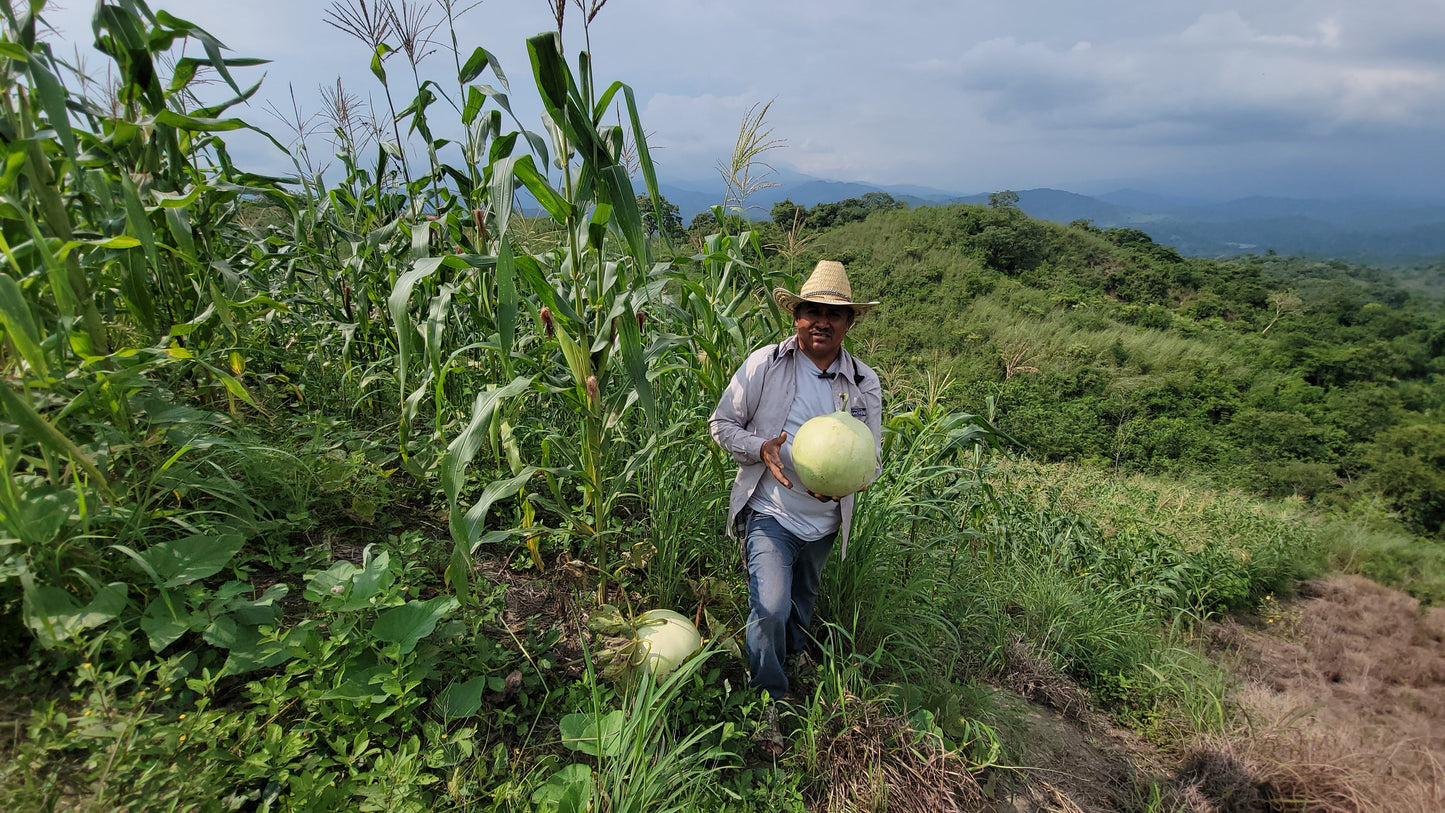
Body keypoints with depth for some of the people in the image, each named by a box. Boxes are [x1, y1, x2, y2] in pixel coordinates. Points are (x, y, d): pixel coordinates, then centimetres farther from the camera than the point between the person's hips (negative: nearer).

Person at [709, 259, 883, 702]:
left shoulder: (865, 382, -3)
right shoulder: (764, 364, -11)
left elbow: (872, 458, 2)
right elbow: (722, 423, -4)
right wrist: (761, 449, -23)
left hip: (825, 522, 4)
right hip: (770, 512, -3)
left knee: (802, 608, 24)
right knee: (771, 609, -17)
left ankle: (791, 667, 55)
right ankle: (770, 698, 13)